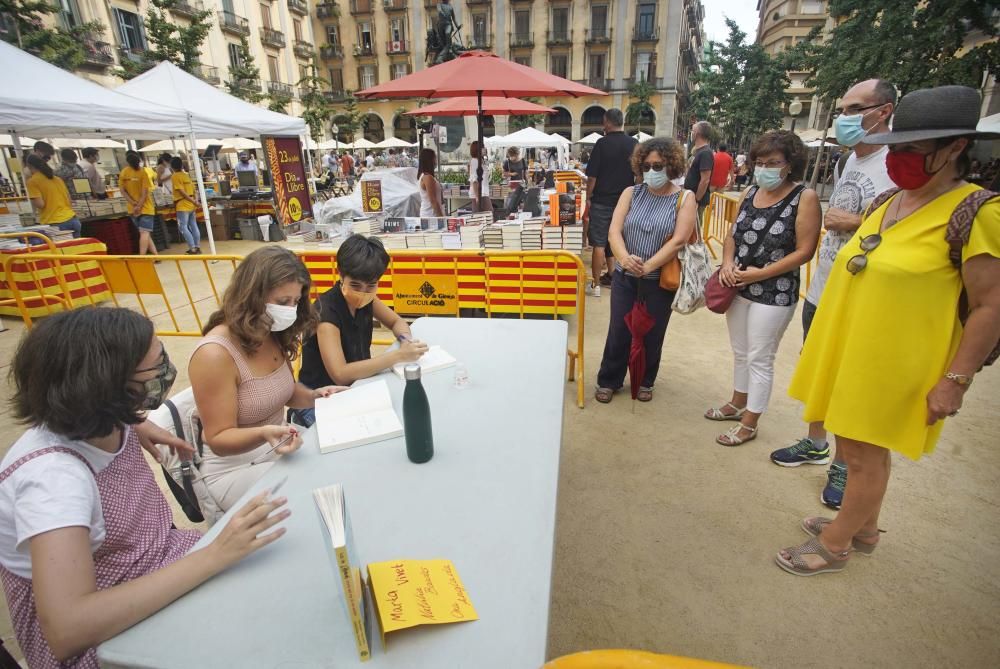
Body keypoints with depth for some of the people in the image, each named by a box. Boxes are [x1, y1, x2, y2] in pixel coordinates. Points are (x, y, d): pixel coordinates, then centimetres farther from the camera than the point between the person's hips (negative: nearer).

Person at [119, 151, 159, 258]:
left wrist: (134, 204, -5)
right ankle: (142, 258, -18)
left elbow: (123, 191, -1)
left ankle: (156, 255, 10)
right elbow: (145, 192, -14)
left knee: (144, 233, 11)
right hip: (145, 207, -4)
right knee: (145, 233, -8)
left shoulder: (123, 173, 4)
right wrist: (139, 206, -12)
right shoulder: (142, 172, -7)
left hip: (132, 209, 4)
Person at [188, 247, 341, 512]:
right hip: (236, 469, -6)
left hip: (280, 450, 7)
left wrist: (314, 396, -9)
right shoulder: (215, 354, -25)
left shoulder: (275, 336, -4)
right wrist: (263, 434, -38)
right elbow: (218, 440, -19)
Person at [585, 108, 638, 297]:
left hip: (602, 201, -4)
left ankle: (596, 285, 1)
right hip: (625, 202, 5)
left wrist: (588, 197, 0)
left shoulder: (602, 143, -11)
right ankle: (612, 273, 27)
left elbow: (592, 176, -11)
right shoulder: (634, 144, 2)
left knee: (598, 243, -1)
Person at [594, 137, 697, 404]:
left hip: (660, 280, -1)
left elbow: (678, 240, -15)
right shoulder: (631, 193, 2)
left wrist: (647, 266, -25)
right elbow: (614, 231, -9)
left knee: (652, 334, 12)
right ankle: (608, 380, 26)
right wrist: (625, 258, -29)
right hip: (625, 277, 1)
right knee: (618, 331, 8)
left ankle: (645, 382, 33)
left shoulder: (685, 199, -3)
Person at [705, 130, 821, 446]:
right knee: (740, 352, 19)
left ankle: (749, 424, 17)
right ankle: (738, 404, 38)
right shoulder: (751, 193, 6)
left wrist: (760, 274, -19)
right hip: (738, 287, 6)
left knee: (760, 359, 3)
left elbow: (804, 252, -15)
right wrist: (727, 262, -9)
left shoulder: (804, 198, -12)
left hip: (774, 294, -6)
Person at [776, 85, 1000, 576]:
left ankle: (834, 546, 24)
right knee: (858, 447, 19)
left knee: (864, 455, 6)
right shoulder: (886, 203, 7)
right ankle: (863, 528, 40)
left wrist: (955, 380, -17)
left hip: (894, 364, -7)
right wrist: (828, 343, 18)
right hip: (851, 350, 8)